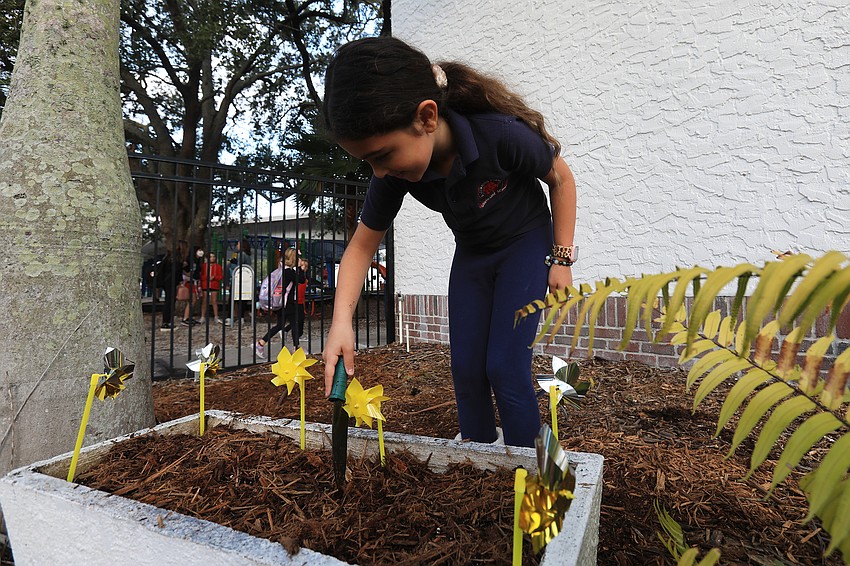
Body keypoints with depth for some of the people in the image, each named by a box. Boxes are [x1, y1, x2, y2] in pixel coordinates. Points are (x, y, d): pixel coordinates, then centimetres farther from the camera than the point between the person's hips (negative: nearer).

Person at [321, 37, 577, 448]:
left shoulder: (502, 135, -35)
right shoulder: (393, 173, -22)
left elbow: (560, 178, -15)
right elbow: (362, 245, -13)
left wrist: (562, 259, -13)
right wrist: (341, 322, -27)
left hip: (525, 244, -4)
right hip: (471, 253, 4)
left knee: (505, 366, -9)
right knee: (466, 367, 5)